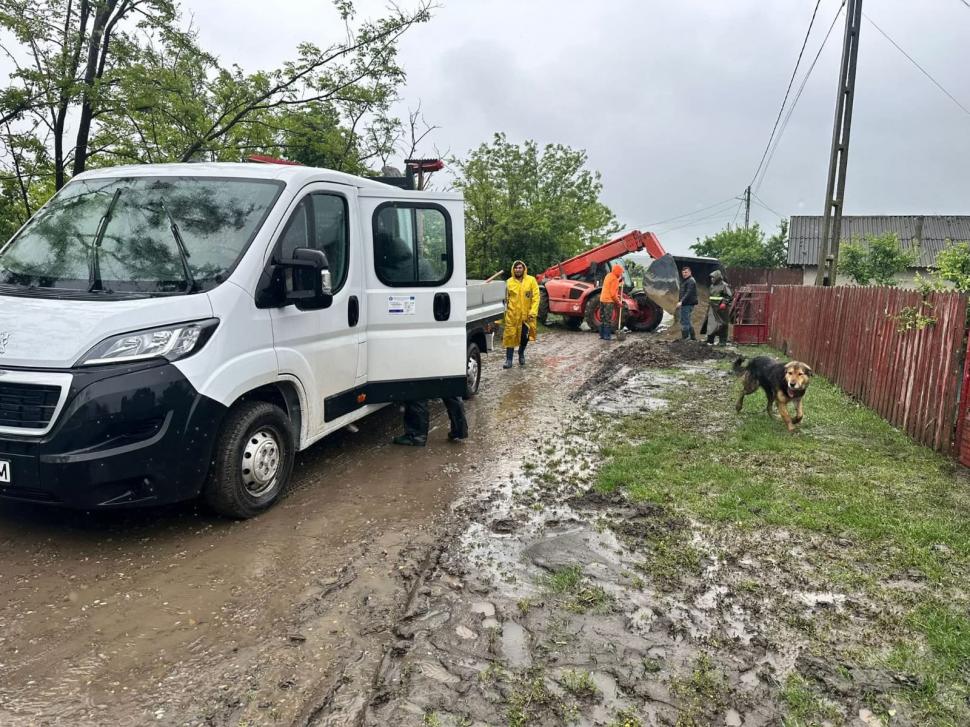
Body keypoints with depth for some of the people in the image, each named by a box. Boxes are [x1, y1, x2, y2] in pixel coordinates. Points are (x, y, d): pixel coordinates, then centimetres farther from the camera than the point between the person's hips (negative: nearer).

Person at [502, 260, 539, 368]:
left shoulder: (531, 280, -2)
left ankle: (521, 353, 36)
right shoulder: (509, 282, 4)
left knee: (525, 336, 10)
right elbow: (506, 298, 8)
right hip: (512, 314, 1)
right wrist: (505, 311, 4)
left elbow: (536, 297, -6)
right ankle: (509, 360, 5)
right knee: (510, 336, -1)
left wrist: (533, 312, -15)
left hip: (526, 314, 0)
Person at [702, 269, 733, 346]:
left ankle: (723, 341, 1)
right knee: (710, 324, 5)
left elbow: (729, 296, -11)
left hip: (721, 309, -8)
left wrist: (724, 303, -22)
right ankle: (710, 340, 11)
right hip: (713, 308, 8)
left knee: (722, 325, -4)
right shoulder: (712, 286, 16)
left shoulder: (724, 286, -9)